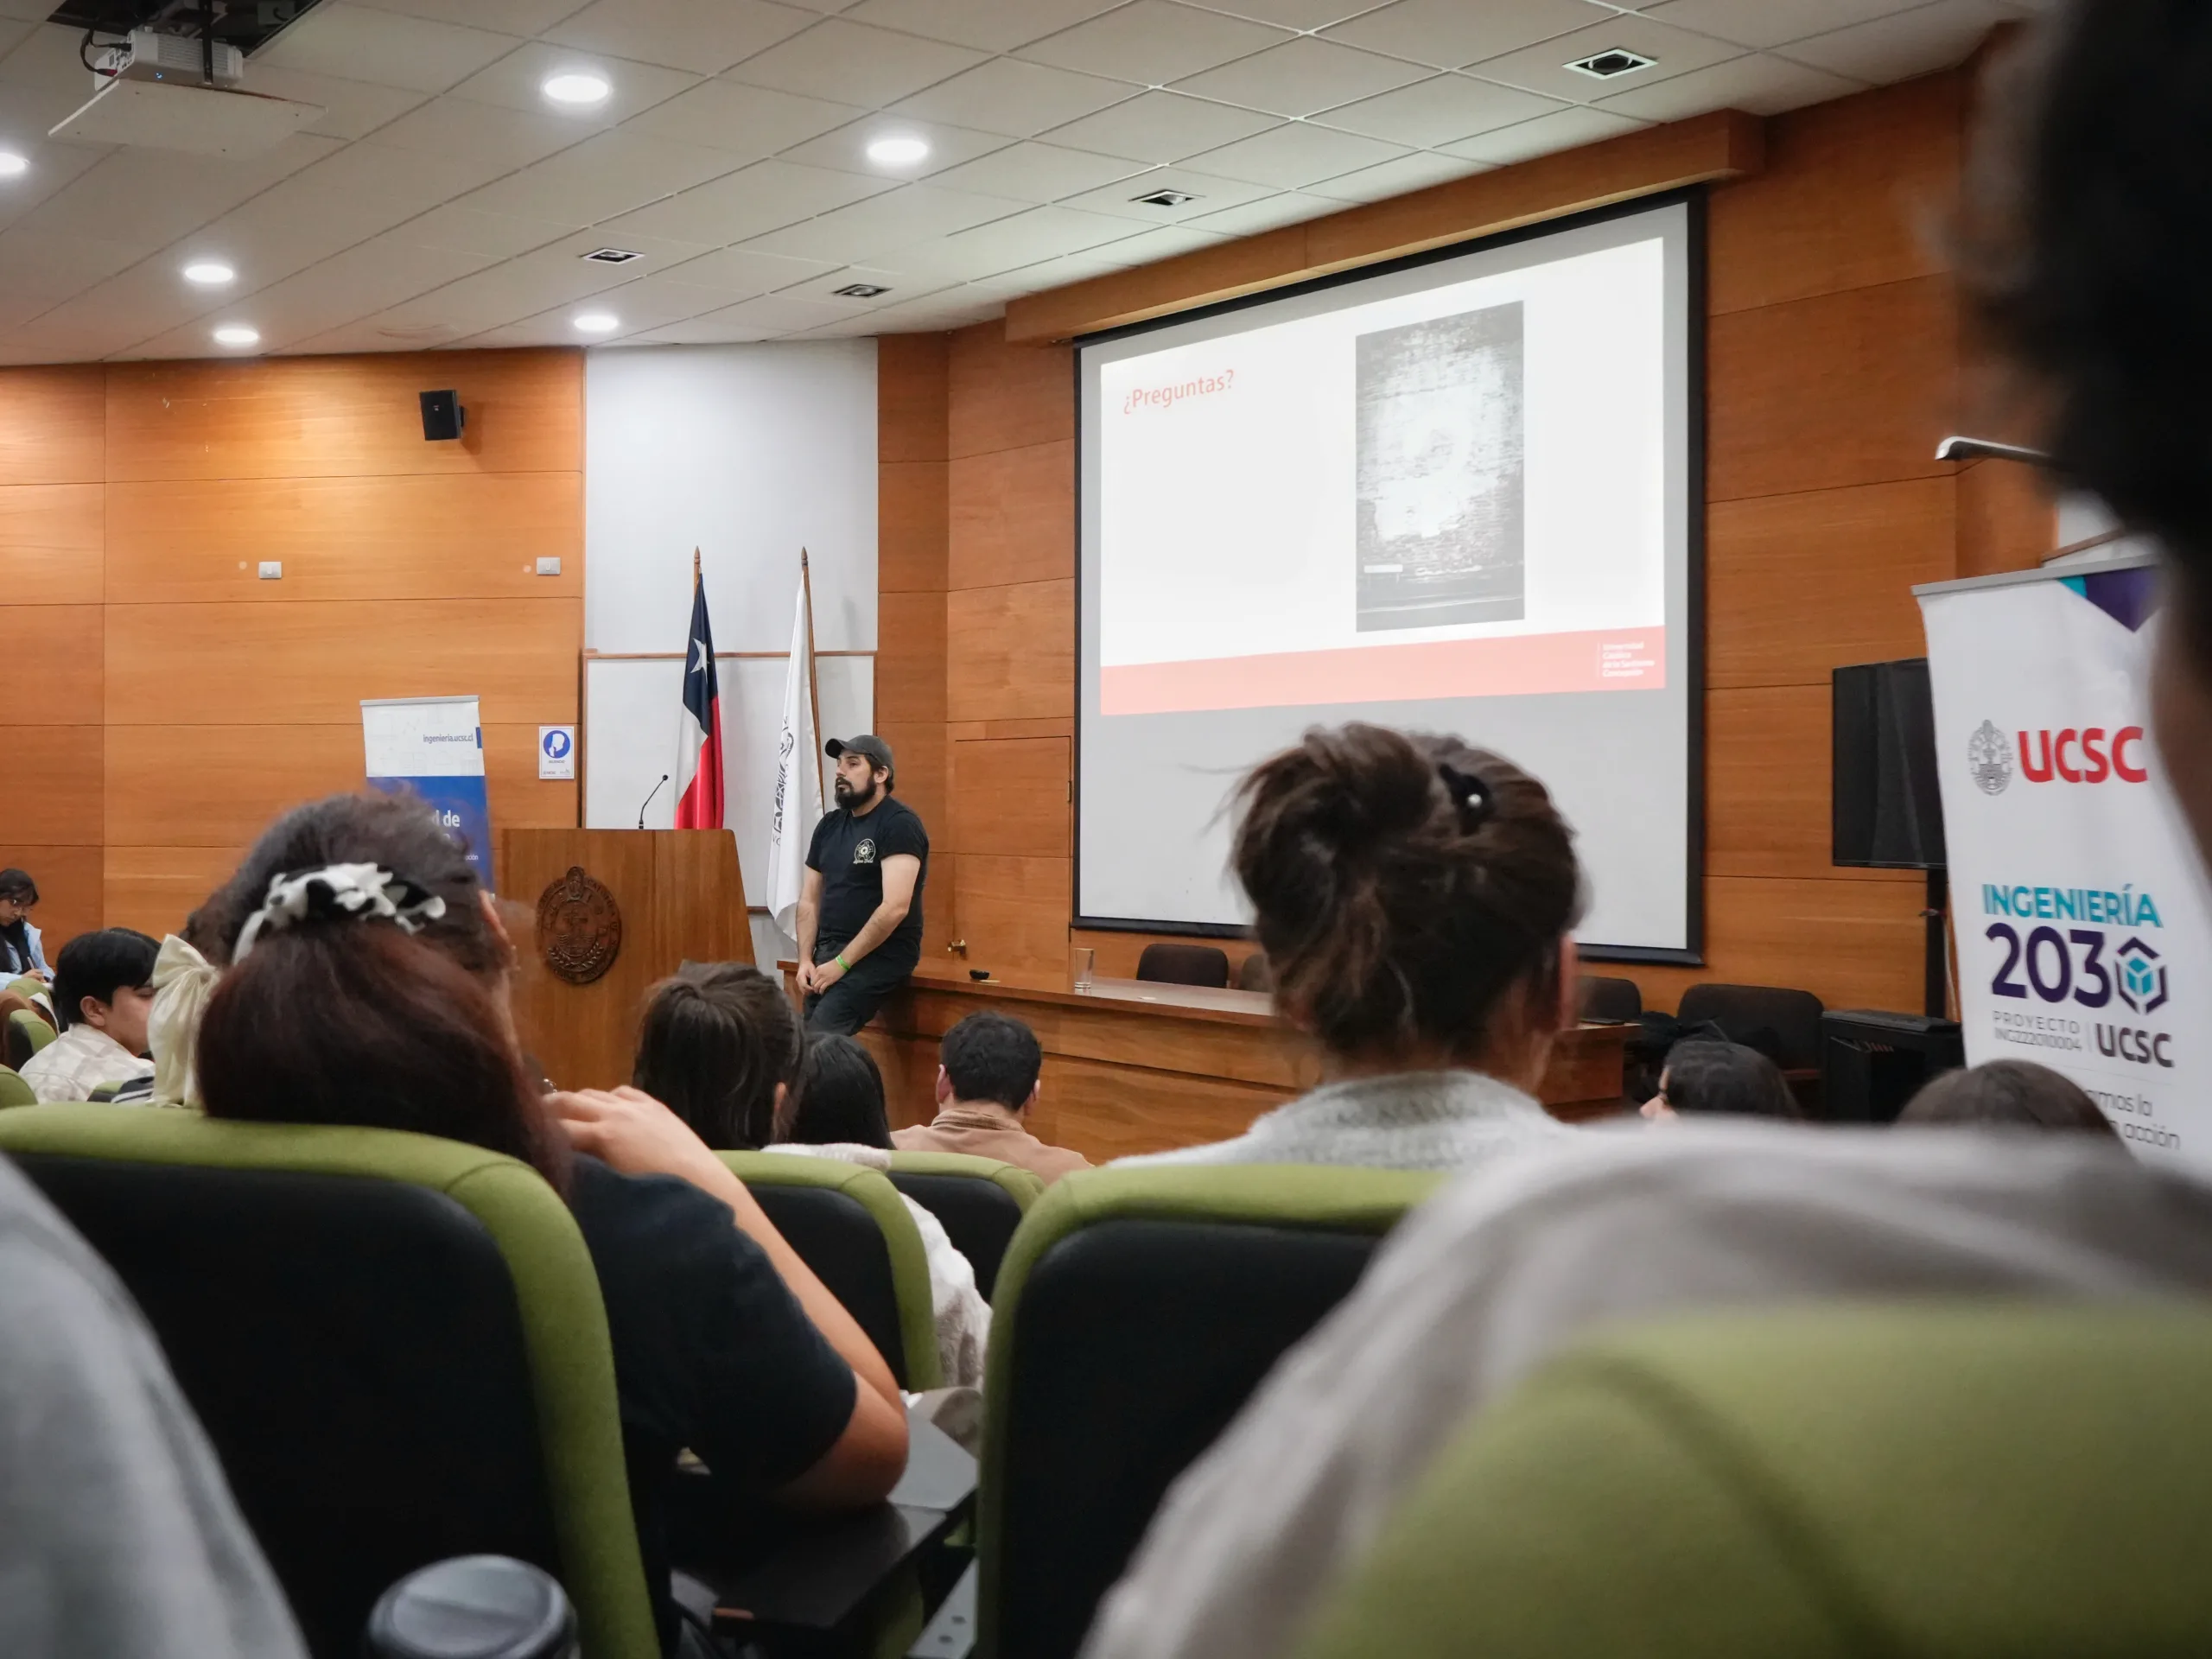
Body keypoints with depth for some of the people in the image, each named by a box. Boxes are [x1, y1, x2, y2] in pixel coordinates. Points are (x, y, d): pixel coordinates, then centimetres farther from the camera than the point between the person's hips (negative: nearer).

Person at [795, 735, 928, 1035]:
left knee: (819, 1039, -25)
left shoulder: (899, 824, -10)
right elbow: (809, 900, 15)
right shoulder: (829, 824, 13)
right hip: (827, 951, 7)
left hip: (880, 955, -7)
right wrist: (805, 959, 0)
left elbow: (895, 907, -19)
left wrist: (841, 963, -18)